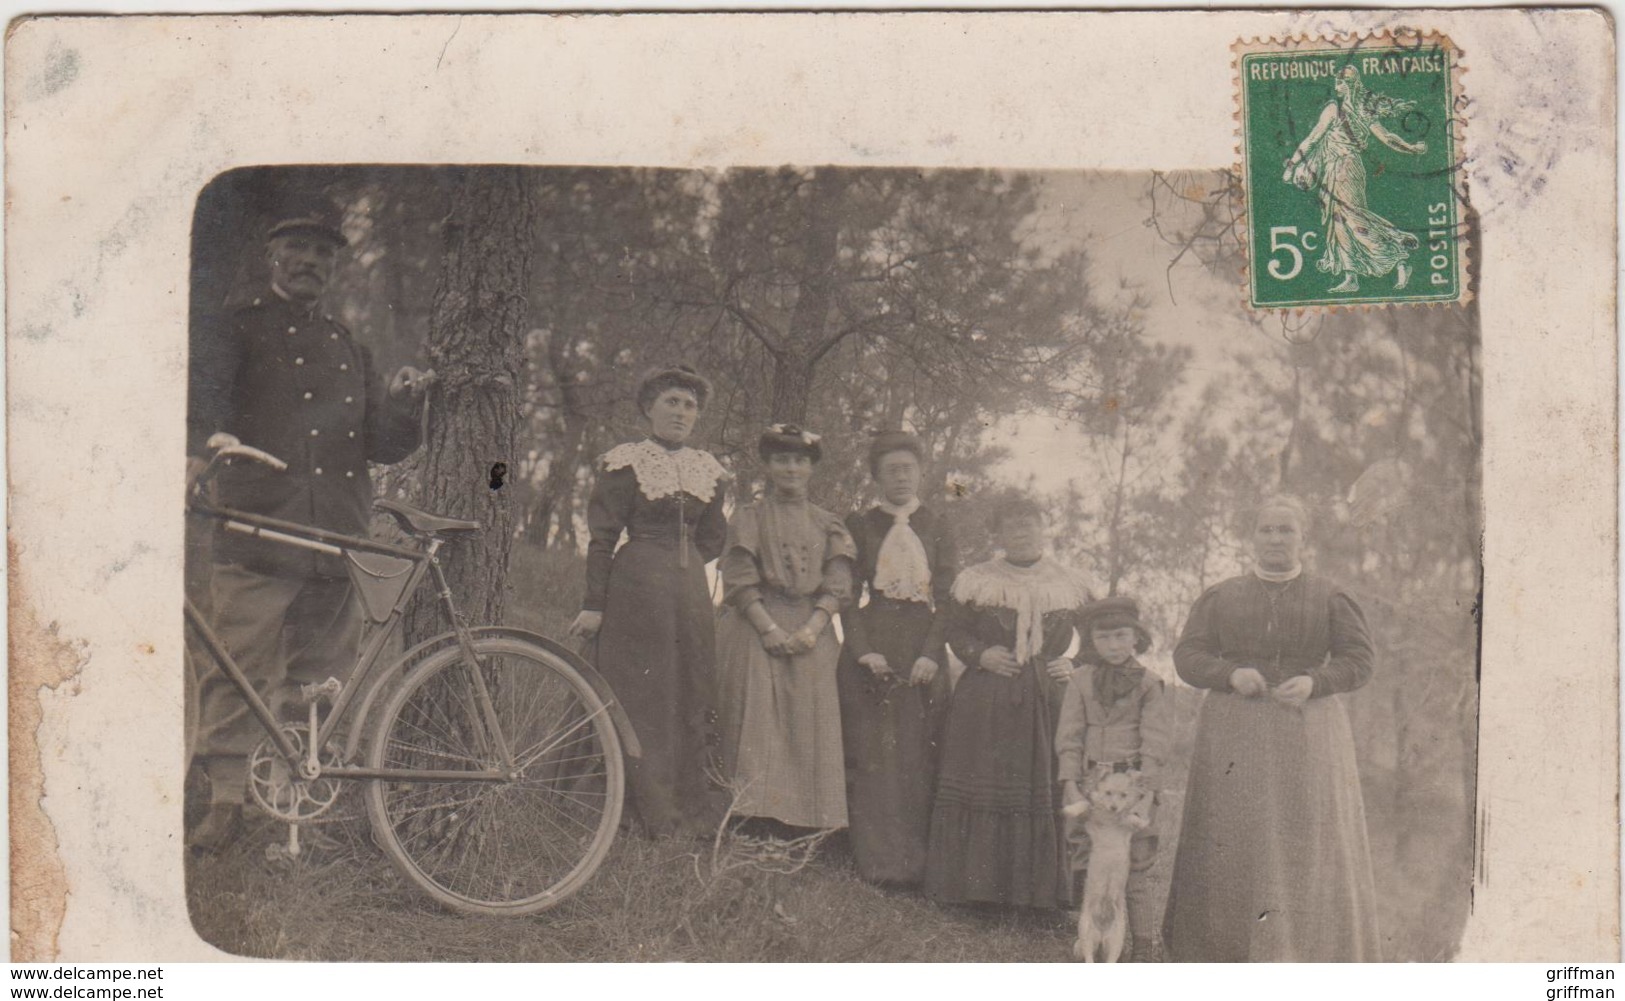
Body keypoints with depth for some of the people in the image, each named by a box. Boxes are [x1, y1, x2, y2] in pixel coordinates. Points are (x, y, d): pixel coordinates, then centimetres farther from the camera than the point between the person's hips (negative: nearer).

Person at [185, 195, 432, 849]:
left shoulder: (349, 350, 24)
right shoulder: (239, 332, 12)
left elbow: (384, 446, 21)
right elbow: (204, 398, -4)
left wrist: (403, 403, 0)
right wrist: (193, 458, -24)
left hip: (336, 543, 4)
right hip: (255, 533, -4)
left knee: (323, 677, 4)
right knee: (238, 670, -10)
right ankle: (226, 796, -3)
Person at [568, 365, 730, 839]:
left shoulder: (707, 470, 12)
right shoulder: (625, 464, -3)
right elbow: (602, 538, -6)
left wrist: (680, 565, 5)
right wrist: (593, 604, -9)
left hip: (691, 594, 6)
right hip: (636, 593, -5)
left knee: (692, 698, 7)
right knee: (639, 699, -3)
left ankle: (691, 810, 15)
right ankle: (653, 814, 2)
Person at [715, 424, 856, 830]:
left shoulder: (827, 524, 14)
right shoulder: (749, 518, 7)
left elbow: (837, 584, 5)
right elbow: (739, 581, -2)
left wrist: (812, 628, -10)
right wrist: (768, 628, -14)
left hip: (811, 636, 2)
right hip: (756, 631, -2)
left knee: (809, 726, -2)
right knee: (756, 723, -8)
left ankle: (806, 823, 0)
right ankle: (753, 815, -7)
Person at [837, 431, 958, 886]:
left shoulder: (938, 529, 11)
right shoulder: (859, 526, 9)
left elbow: (947, 597, 4)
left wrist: (931, 654, -10)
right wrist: (863, 651, -11)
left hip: (922, 648, 1)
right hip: (871, 647, -1)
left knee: (919, 753, -3)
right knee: (869, 751, -5)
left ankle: (914, 861, 1)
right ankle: (875, 859, -2)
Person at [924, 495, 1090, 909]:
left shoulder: (1070, 586, 7)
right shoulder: (976, 582, 4)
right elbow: (955, 631, 9)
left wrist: (1076, 665, -2)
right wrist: (980, 655, -8)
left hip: (1048, 704, 1)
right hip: (985, 705, -1)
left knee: (1045, 790, 2)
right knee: (982, 789, -1)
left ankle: (1040, 889, 11)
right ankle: (978, 883, 8)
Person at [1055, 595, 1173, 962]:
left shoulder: (1148, 683, 3)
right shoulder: (1081, 680, 8)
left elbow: (1156, 740, -3)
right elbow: (1068, 735, 5)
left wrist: (1145, 787, -14)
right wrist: (1070, 785, -5)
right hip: (1089, 785, 2)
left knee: (1136, 873, -2)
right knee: (1091, 873, 5)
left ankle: (1147, 950, 10)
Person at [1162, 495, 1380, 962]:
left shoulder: (1330, 598, 9)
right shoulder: (1221, 597, 11)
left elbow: (1359, 659, 4)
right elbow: (1187, 655, 6)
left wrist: (1313, 681, -14)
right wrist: (1231, 674, -13)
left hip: (1307, 734, 0)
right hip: (1234, 732, 1)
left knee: (1307, 839, -5)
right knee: (1231, 839, -2)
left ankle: (1304, 953, 0)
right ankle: (1224, 952, 4)